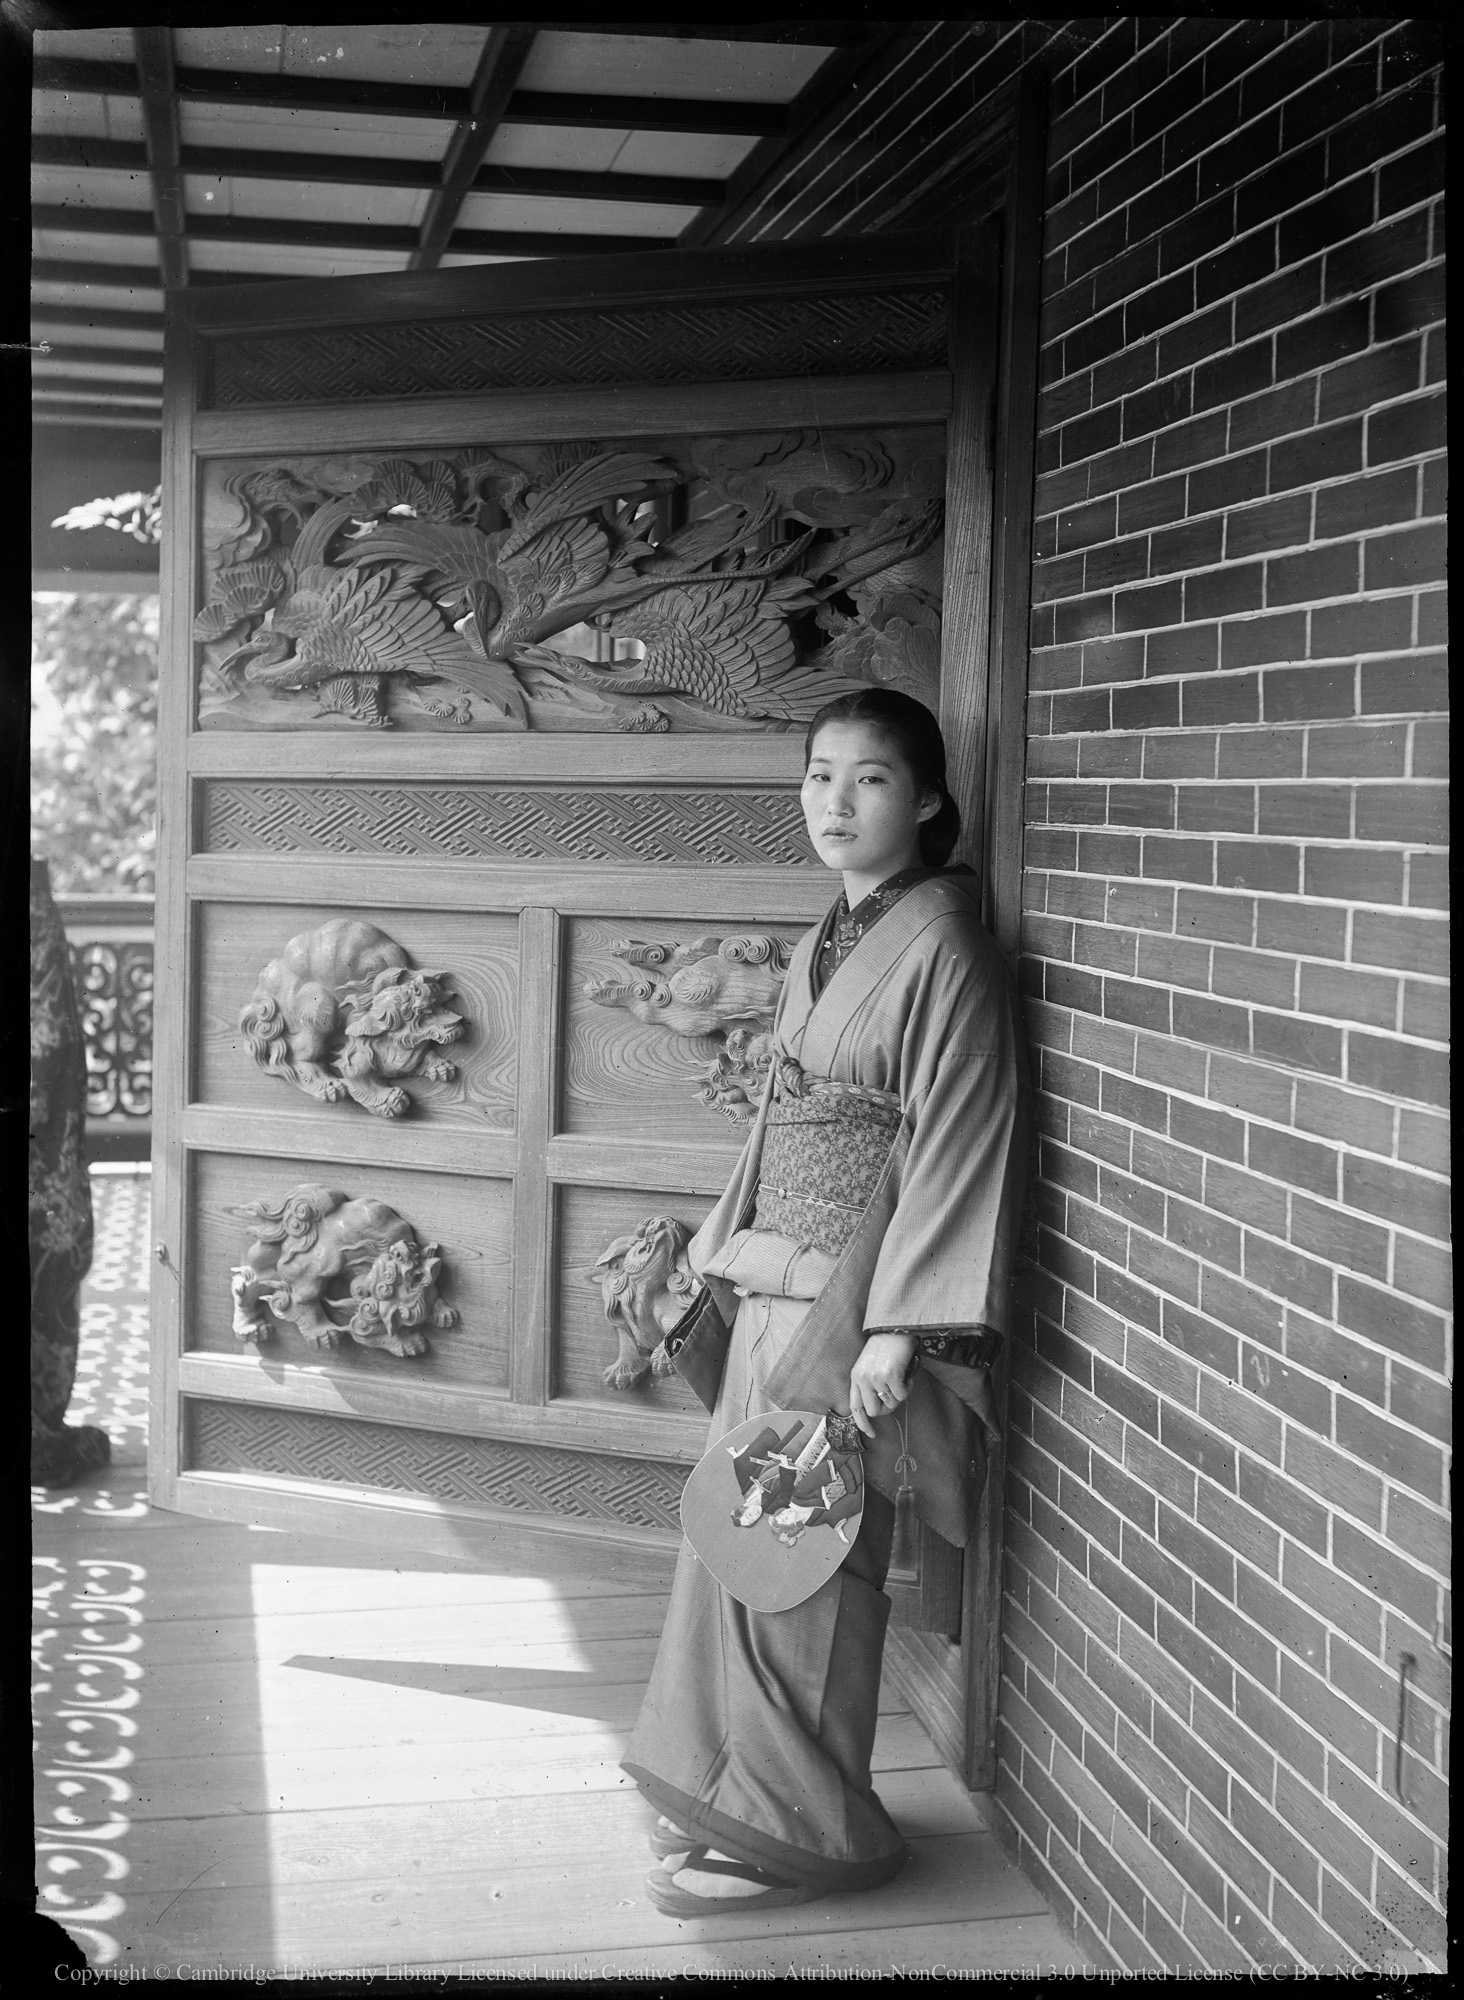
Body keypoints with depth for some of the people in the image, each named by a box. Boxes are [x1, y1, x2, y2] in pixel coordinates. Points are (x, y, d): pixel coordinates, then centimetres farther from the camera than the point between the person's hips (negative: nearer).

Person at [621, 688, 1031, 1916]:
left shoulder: (943, 949, -13)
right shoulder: (829, 944, 12)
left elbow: (958, 1148, -18)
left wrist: (896, 1328, -21)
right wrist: (732, 1254, 16)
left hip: (849, 1300, -8)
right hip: (774, 1289, 8)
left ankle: (798, 1830, 15)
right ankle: (736, 1789, 30)